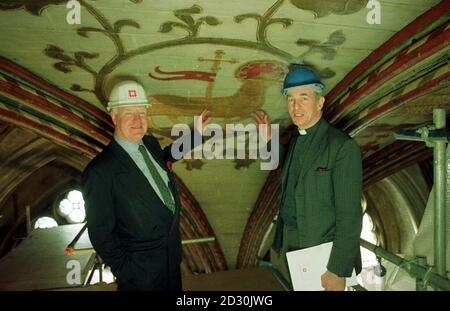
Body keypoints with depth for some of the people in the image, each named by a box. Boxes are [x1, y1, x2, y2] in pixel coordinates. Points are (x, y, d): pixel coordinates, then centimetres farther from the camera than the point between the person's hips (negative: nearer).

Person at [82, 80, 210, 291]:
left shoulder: (150, 143, -4)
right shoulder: (100, 172, -24)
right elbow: (101, 234, -17)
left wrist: (195, 133, 18)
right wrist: (125, 272, -11)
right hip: (141, 271, -6)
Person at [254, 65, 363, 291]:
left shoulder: (343, 147, -17)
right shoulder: (297, 140, 6)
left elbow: (349, 217, -18)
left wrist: (338, 271, -18)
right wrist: (269, 141, 9)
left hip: (323, 254, -6)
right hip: (288, 245, 7)